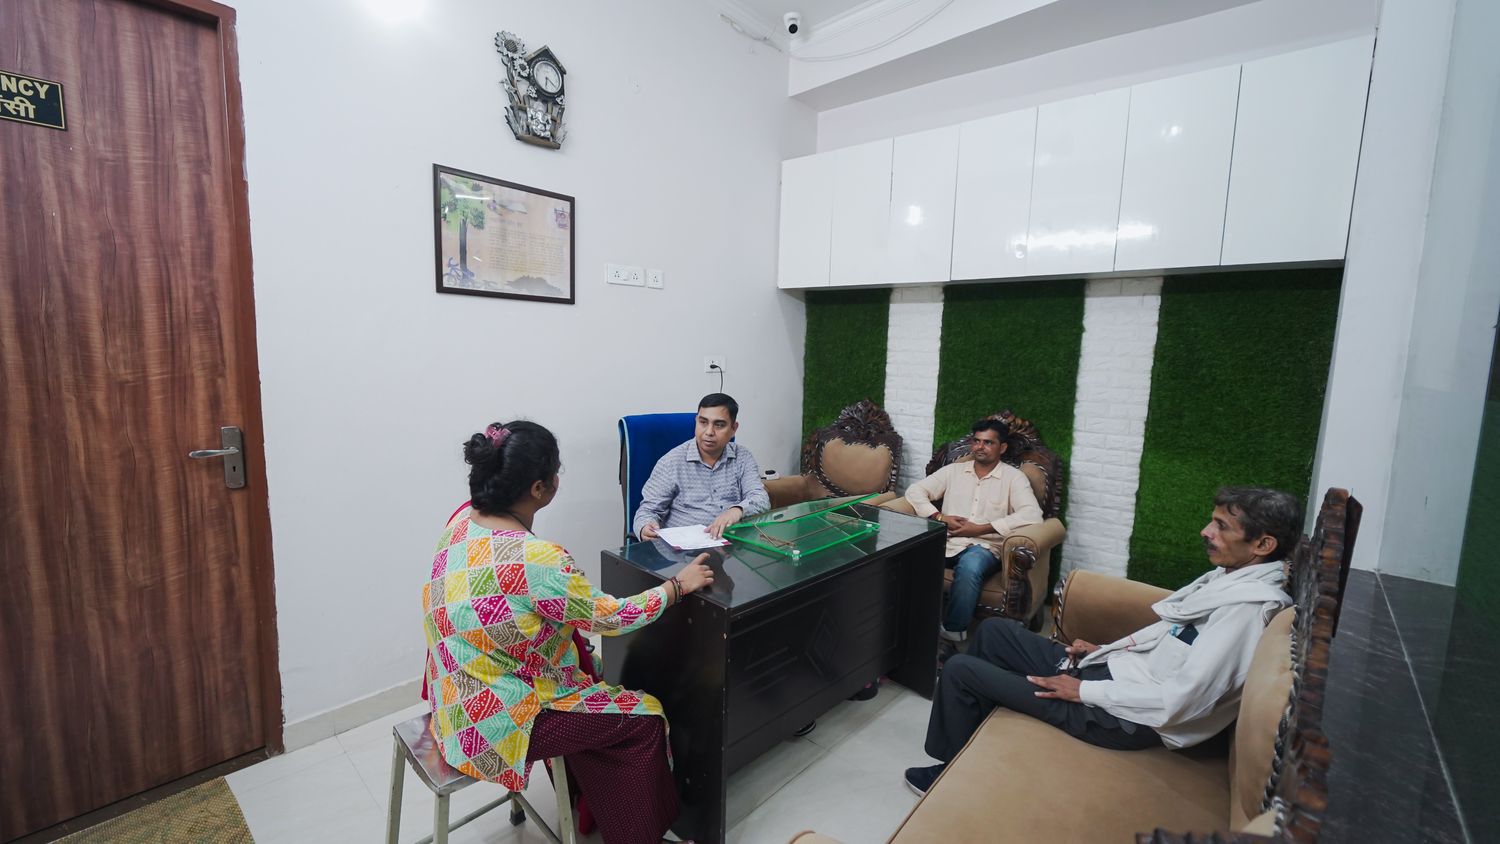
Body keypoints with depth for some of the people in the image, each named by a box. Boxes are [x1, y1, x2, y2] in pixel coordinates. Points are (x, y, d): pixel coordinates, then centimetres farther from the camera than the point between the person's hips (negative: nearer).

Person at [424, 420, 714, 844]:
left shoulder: (463, 519, -9)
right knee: (645, 719, 3)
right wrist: (678, 584, -9)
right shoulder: (536, 558, -33)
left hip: (457, 696, 9)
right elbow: (610, 617, -19)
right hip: (491, 723, -8)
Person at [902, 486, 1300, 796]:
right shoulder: (1230, 576, 4)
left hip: (1126, 718, -9)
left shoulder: (1249, 604, -24)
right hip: (1113, 670, 10)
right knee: (994, 630, 16)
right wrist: (1104, 649, 11)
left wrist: (1084, 691, -18)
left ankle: (952, 769, 17)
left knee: (959, 669, -8)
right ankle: (967, 732, 28)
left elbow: (1181, 699, -27)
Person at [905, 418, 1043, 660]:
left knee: (969, 567, -38)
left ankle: (950, 636, -23)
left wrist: (980, 528, -15)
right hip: (947, 541, 3)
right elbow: (915, 490, 10)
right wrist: (939, 517, -7)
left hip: (985, 547, -3)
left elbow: (1032, 514, -12)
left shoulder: (1014, 477, 5)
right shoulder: (954, 470, 15)